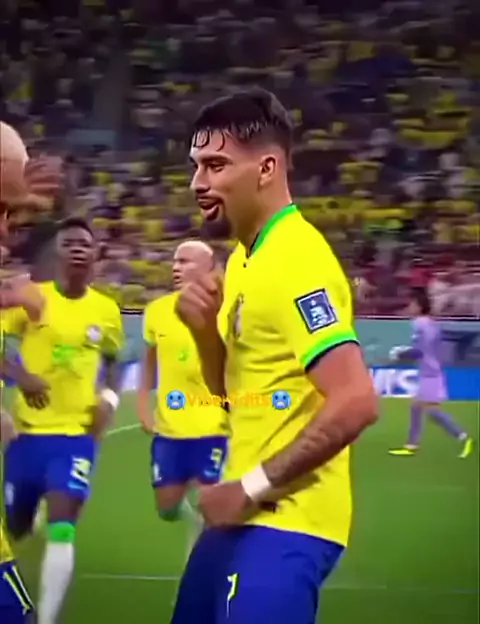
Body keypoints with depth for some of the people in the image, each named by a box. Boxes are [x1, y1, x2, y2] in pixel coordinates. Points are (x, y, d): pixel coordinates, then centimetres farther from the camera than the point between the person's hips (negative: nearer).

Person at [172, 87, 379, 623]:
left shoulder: (298, 262, -19)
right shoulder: (245, 258, 11)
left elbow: (356, 403, -26)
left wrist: (253, 487, -19)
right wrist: (206, 327, -2)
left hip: (285, 523, -9)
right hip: (244, 515, 9)